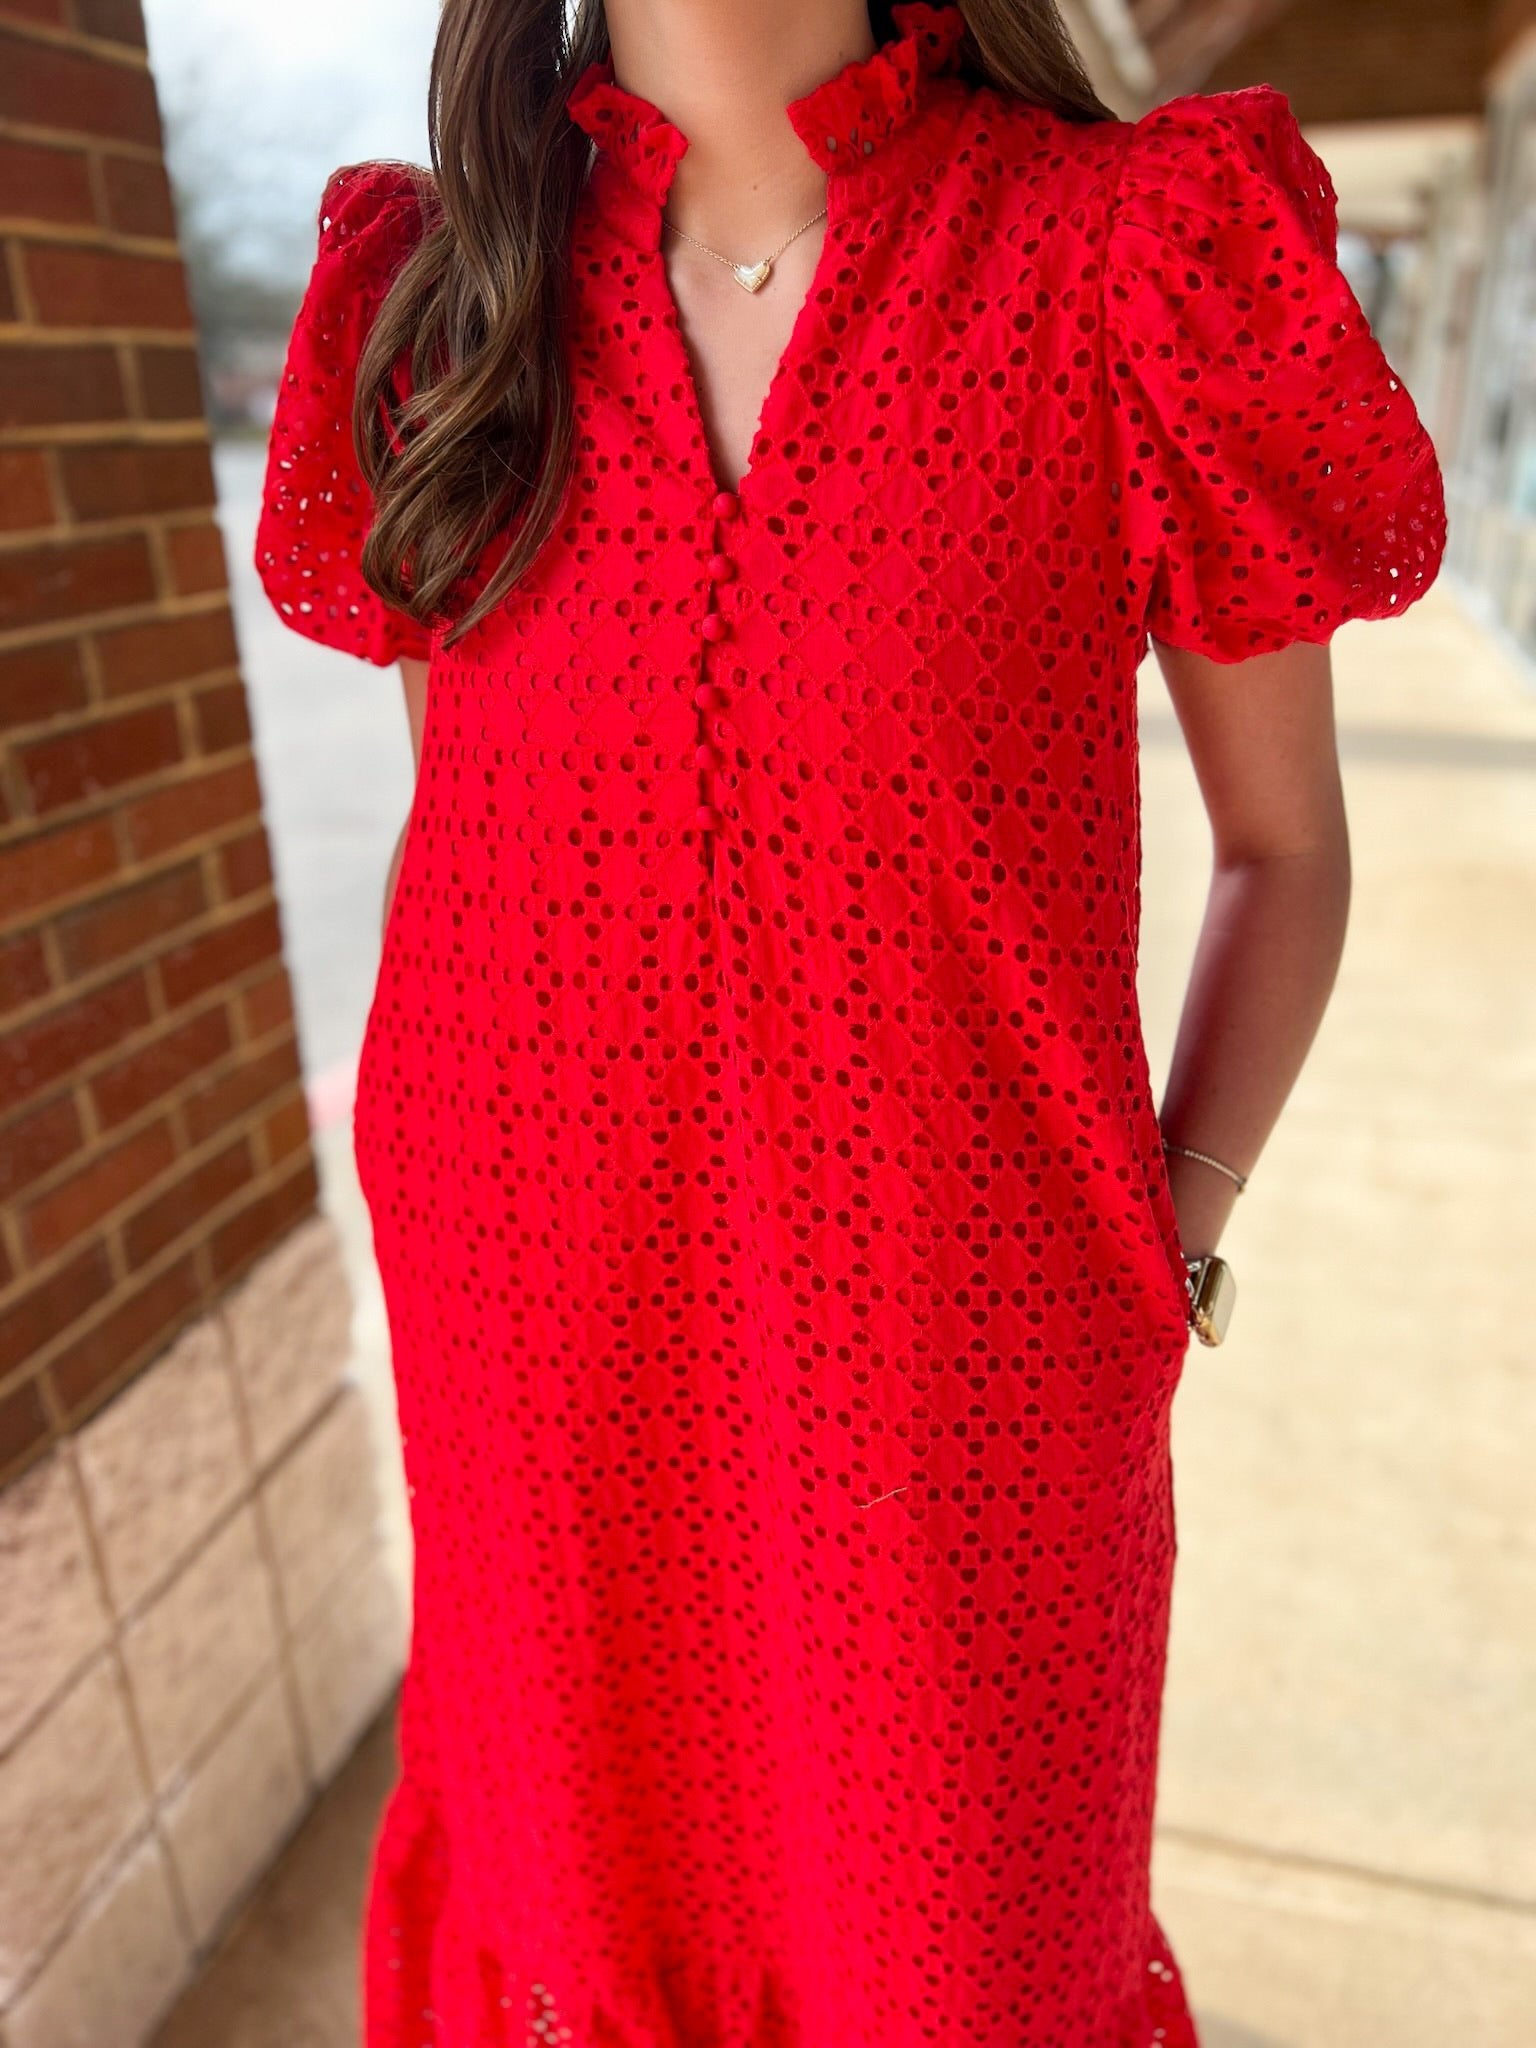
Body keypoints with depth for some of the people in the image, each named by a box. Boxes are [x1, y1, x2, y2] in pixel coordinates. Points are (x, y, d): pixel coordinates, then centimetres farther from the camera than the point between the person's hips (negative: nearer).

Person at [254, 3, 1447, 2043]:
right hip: (549, 1368, 3)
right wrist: (475, 1227, 6)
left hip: (955, 1374, -2)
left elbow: (1286, 838, 1)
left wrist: (1165, 1252, -5)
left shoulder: (1131, 251, -9)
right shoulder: (441, 296, 1)